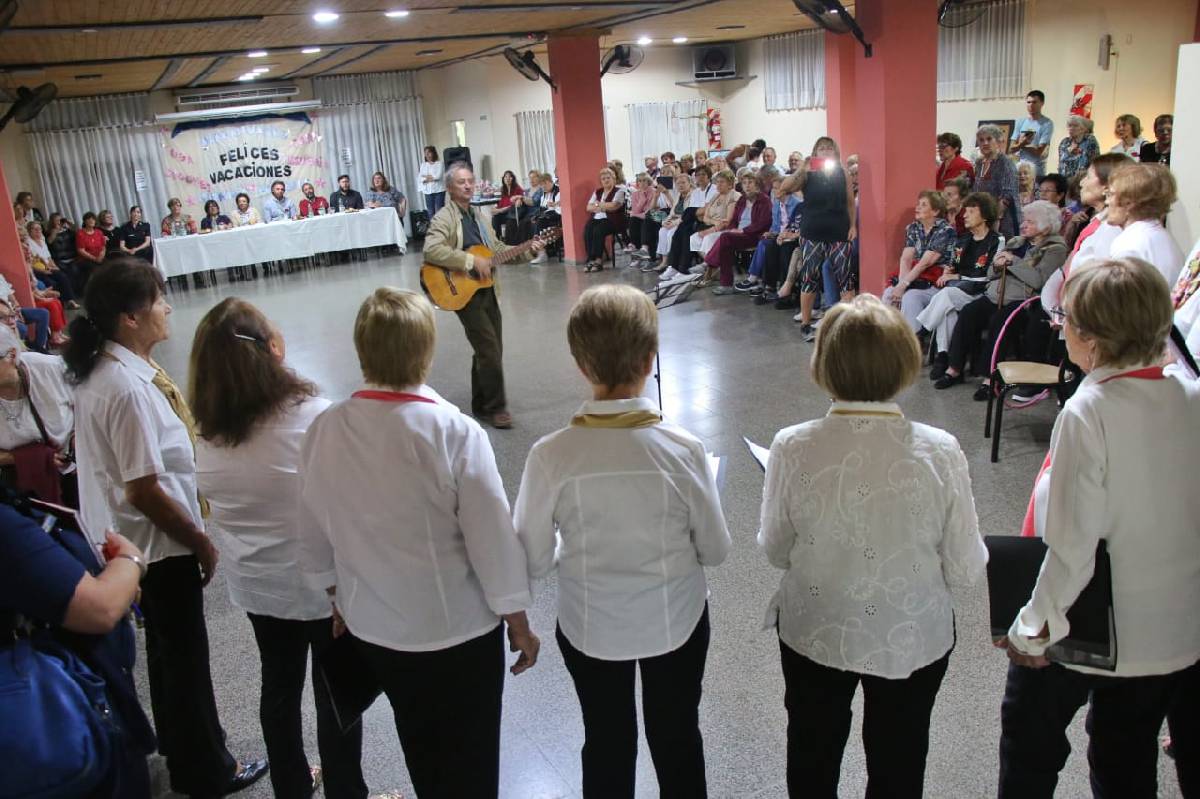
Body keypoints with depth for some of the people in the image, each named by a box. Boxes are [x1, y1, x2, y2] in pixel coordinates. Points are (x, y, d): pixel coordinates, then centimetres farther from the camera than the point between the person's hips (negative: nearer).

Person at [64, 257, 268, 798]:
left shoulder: (104, 370, 2)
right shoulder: (128, 388, -28)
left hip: (135, 543, 9)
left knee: (168, 650, 25)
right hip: (159, 547, -9)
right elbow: (145, 492, -26)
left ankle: (179, 745, 45)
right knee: (185, 657, 9)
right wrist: (202, 543, -13)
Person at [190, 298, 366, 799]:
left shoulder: (209, 431, -7)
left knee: (279, 685, 22)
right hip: (322, 580, -5)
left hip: (253, 582, 6)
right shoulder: (312, 415, -24)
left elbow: (212, 501, 5)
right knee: (335, 692, 11)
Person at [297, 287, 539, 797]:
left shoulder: (324, 431, -11)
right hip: (459, 628, -4)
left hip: (373, 626, 5)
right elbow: (493, 539, -19)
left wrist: (339, 597, 19)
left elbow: (315, 534, 1)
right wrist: (518, 622, -4)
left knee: (419, 746, 28)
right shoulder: (454, 433, -25)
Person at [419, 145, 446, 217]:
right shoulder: (423, 165, 12)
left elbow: (438, 176, -11)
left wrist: (426, 176, 1)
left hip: (439, 190, -4)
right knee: (430, 212, 2)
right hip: (428, 191, 4)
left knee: (439, 211, -7)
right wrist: (432, 177, -10)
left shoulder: (439, 163, -1)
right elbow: (421, 178, 4)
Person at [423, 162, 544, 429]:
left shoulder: (477, 216, 15)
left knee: (490, 350, 12)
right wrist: (472, 261, -27)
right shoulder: (444, 218, -11)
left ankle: (481, 404, 25)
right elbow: (431, 251, -27)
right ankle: (495, 407, 1)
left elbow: (494, 249, 21)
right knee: (490, 351, -11)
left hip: (486, 290, 8)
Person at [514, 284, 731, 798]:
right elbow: (715, 550, -11)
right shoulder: (683, 449, -23)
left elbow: (533, 561, -13)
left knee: (606, 744, 25)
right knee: (678, 738, 26)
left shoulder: (551, 455, -23)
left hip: (589, 627, 0)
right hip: (676, 621, 0)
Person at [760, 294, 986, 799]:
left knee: (813, 757, 28)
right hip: (913, 640, 0)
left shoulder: (792, 448, -22)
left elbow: (774, 550, -9)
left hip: (813, 633, 1)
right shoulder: (940, 453, -23)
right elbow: (965, 570, -15)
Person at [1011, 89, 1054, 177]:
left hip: (1036, 170, -5)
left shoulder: (1047, 123, -5)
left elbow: (1039, 152, -11)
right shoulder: (1021, 122, 10)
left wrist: (1021, 145, -2)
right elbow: (1012, 148, 5)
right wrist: (1021, 143, -17)